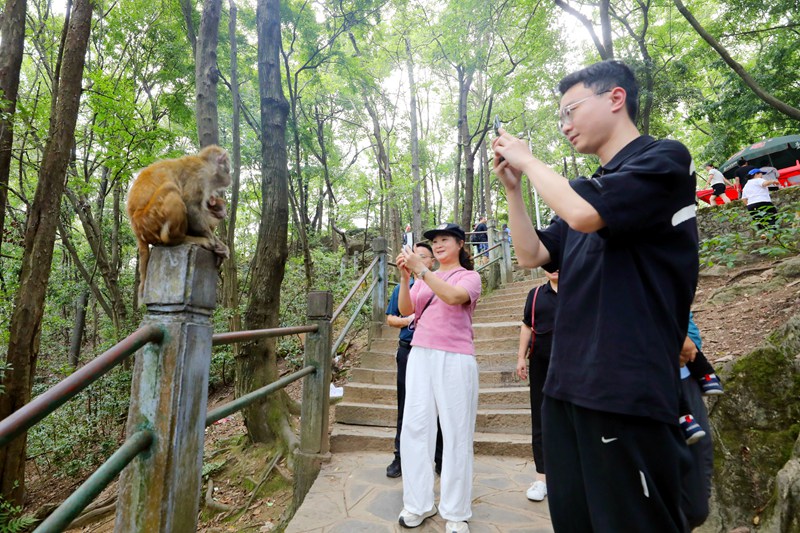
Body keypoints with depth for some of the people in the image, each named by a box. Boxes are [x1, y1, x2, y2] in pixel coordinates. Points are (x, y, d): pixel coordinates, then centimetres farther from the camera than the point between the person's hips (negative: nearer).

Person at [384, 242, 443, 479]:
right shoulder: (401, 287, 12)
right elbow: (390, 318, 13)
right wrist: (408, 320, -6)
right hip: (407, 350, 2)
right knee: (405, 406, 8)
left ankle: (440, 458, 19)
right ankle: (401, 457, 20)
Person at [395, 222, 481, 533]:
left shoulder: (469, 276, 4)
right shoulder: (423, 278, 16)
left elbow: (453, 297, -18)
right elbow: (405, 310, 4)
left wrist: (420, 270, -20)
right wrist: (405, 277, -8)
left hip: (455, 358, -4)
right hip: (419, 355, 4)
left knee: (456, 433, 1)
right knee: (414, 426, 2)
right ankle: (418, 504, 13)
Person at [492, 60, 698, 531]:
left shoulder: (664, 159, -4)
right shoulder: (588, 188, 19)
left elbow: (584, 215, -22)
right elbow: (532, 255, 17)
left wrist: (529, 161, -5)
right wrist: (513, 186, 9)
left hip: (625, 388, -8)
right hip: (567, 384, 8)